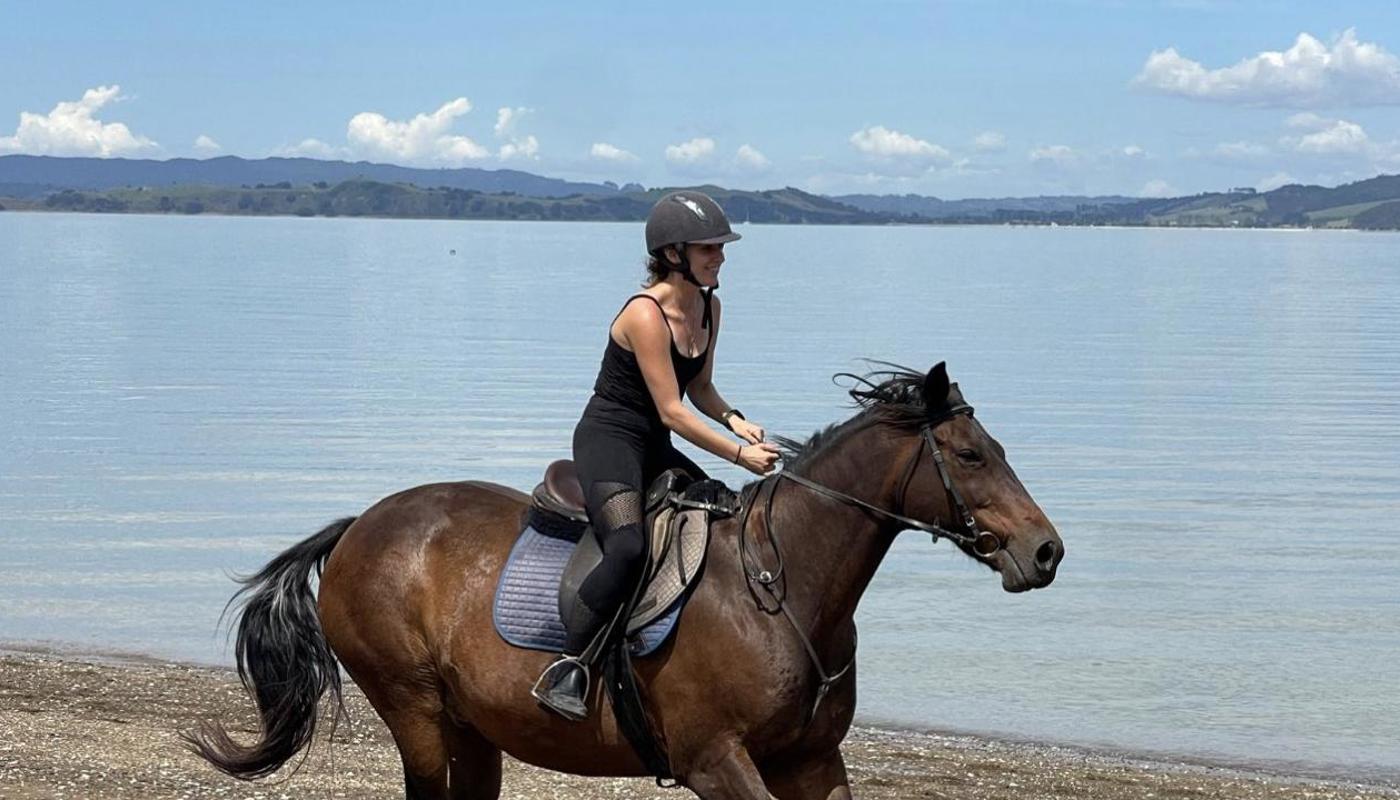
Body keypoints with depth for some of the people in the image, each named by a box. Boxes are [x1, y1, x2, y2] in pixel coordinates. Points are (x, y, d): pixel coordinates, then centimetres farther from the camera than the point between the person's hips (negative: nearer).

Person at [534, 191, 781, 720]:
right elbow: (671, 411, -20)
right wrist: (740, 454, -18)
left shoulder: (709, 307, 7)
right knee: (629, 548, -33)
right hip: (607, 439, -10)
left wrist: (733, 419, -1)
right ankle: (565, 671, -28)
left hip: (655, 450, 10)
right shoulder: (645, 314, -20)